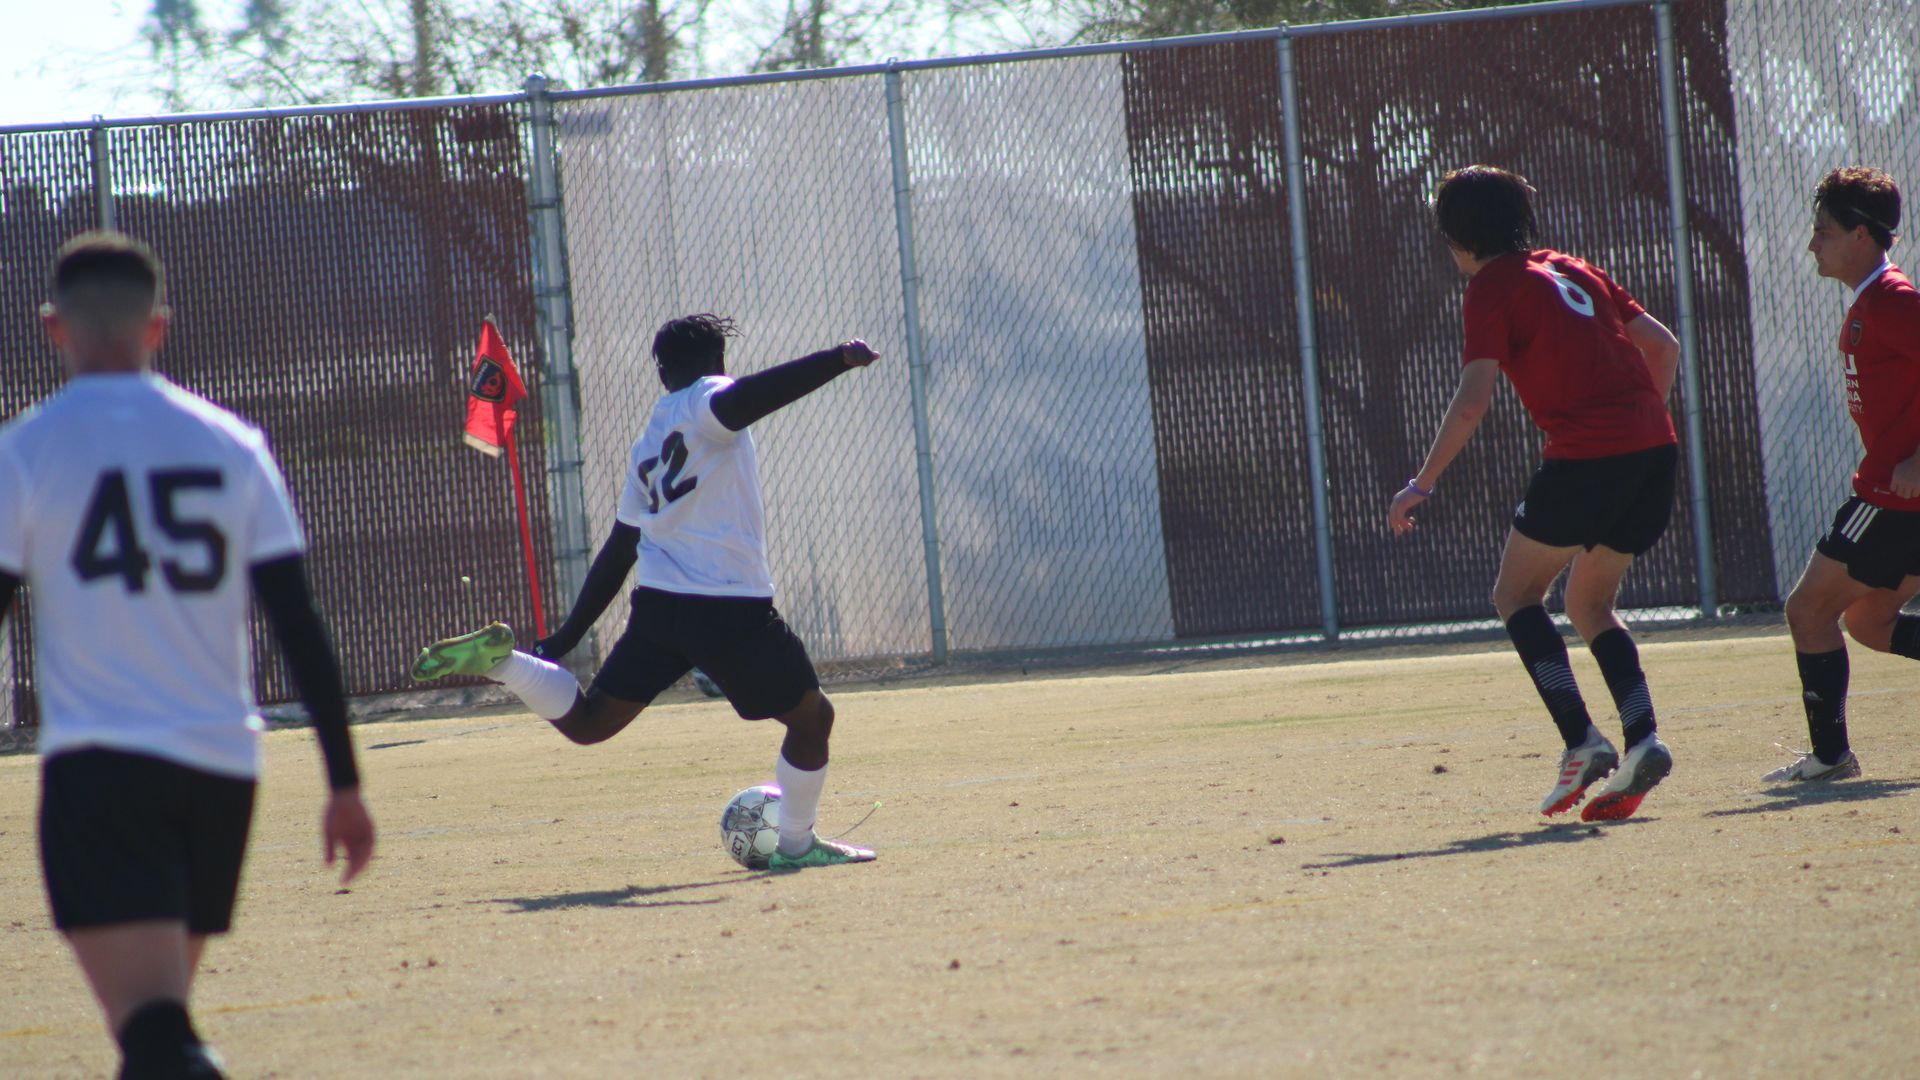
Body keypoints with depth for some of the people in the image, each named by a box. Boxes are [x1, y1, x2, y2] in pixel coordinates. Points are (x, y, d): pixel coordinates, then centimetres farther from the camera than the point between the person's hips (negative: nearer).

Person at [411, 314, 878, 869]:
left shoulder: (647, 446, 22)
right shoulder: (706, 401, 0)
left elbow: (620, 548, 24)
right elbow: (740, 400, -26)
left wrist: (568, 635, 28)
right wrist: (839, 359, -33)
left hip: (656, 605, 7)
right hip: (730, 609, -7)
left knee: (586, 722, 10)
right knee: (812, 716, 11)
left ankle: (498, 658, -7)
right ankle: (796, 844, 18)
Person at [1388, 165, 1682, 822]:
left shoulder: (1491, 289, 1)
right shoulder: (1574, 271, 22)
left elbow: (1473, 399, -9)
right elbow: (1663, 345, 22)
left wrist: (1422, 485, -5)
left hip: (1584, 453, -7)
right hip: (1651, 446, 7)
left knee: (1517, 595, 8)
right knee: (1590, 605, 19)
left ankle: (1581, 742, -9)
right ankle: (1642, 741, -1)